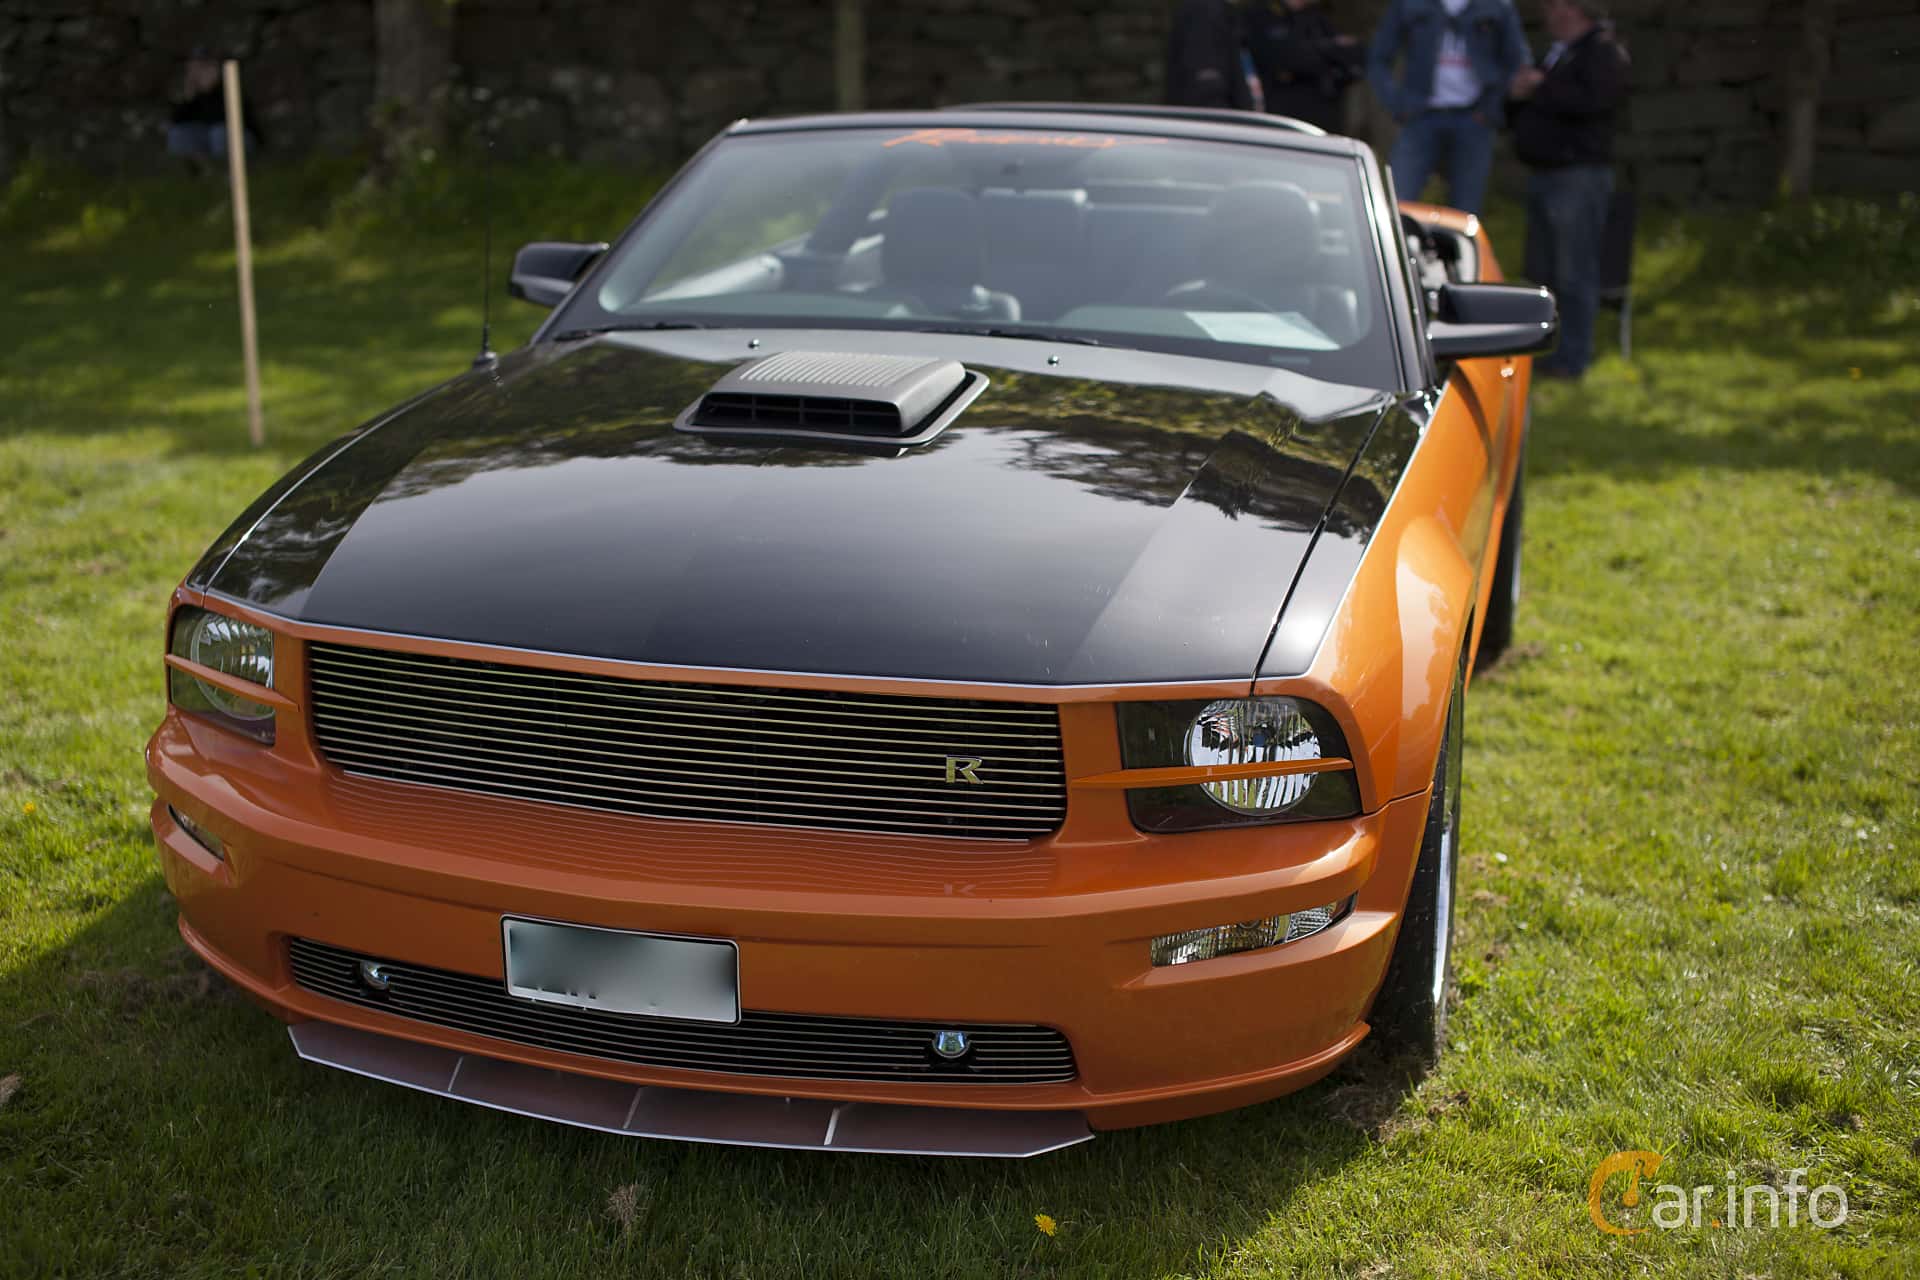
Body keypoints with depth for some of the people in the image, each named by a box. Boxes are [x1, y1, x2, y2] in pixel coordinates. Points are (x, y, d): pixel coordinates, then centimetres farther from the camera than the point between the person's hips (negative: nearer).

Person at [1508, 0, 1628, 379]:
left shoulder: (1604, 51, -7)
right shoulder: (1556, 52, 21)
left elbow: (1592, 100, -24)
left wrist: (1539, 89, -13)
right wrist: (1521, 90, 2)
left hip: (1579, 175, -9)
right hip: (1543, 174, 9)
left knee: (1574, 273, -8)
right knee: (1540, 272, 13)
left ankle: (1572, 358, -5)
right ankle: (1539, 349, 21)